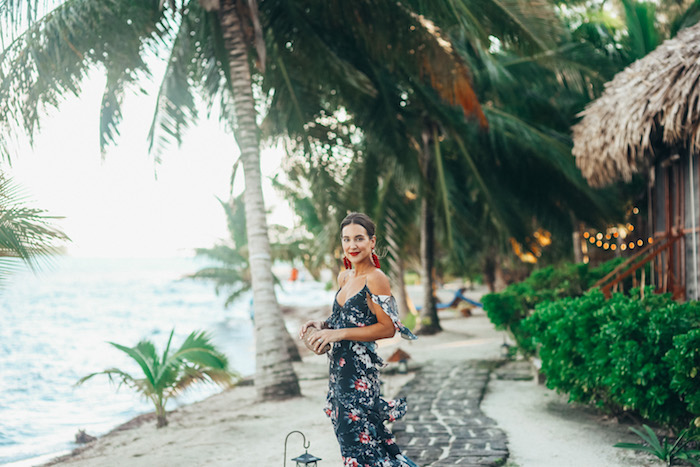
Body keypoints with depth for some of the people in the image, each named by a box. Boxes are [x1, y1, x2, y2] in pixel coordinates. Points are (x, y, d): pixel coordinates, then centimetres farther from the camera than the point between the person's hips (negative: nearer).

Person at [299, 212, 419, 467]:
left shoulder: (376, 279, -12)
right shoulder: (344, 277, 12)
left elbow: (388, 328, -16)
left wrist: (339, 334, -17)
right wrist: (322, 325, 4)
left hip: (361, 371, -8)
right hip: (341, 369, 8)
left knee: (359, 438, -8)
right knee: (347, 434, 11)